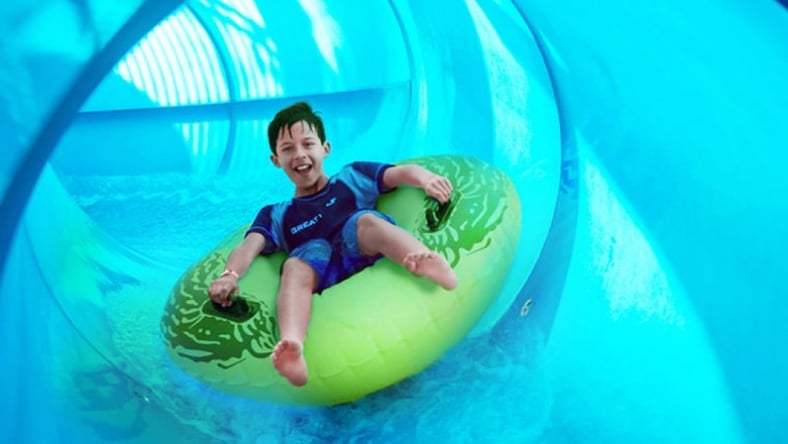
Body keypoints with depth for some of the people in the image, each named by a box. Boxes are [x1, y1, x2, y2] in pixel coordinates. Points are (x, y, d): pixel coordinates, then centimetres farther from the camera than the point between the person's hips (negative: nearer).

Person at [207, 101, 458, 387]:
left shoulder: (352, 178, 25)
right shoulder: (276, 216, 28)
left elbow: (399, 173, 9)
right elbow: (248, 247, 9)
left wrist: (425, 178, -16)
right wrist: (230, 274, -15)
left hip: (373, 256, -1)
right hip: (325, 278, 1)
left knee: (365, 220, -28)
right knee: (295, 267, -29)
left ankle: (431, 265, -56)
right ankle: (292, 346, -56)